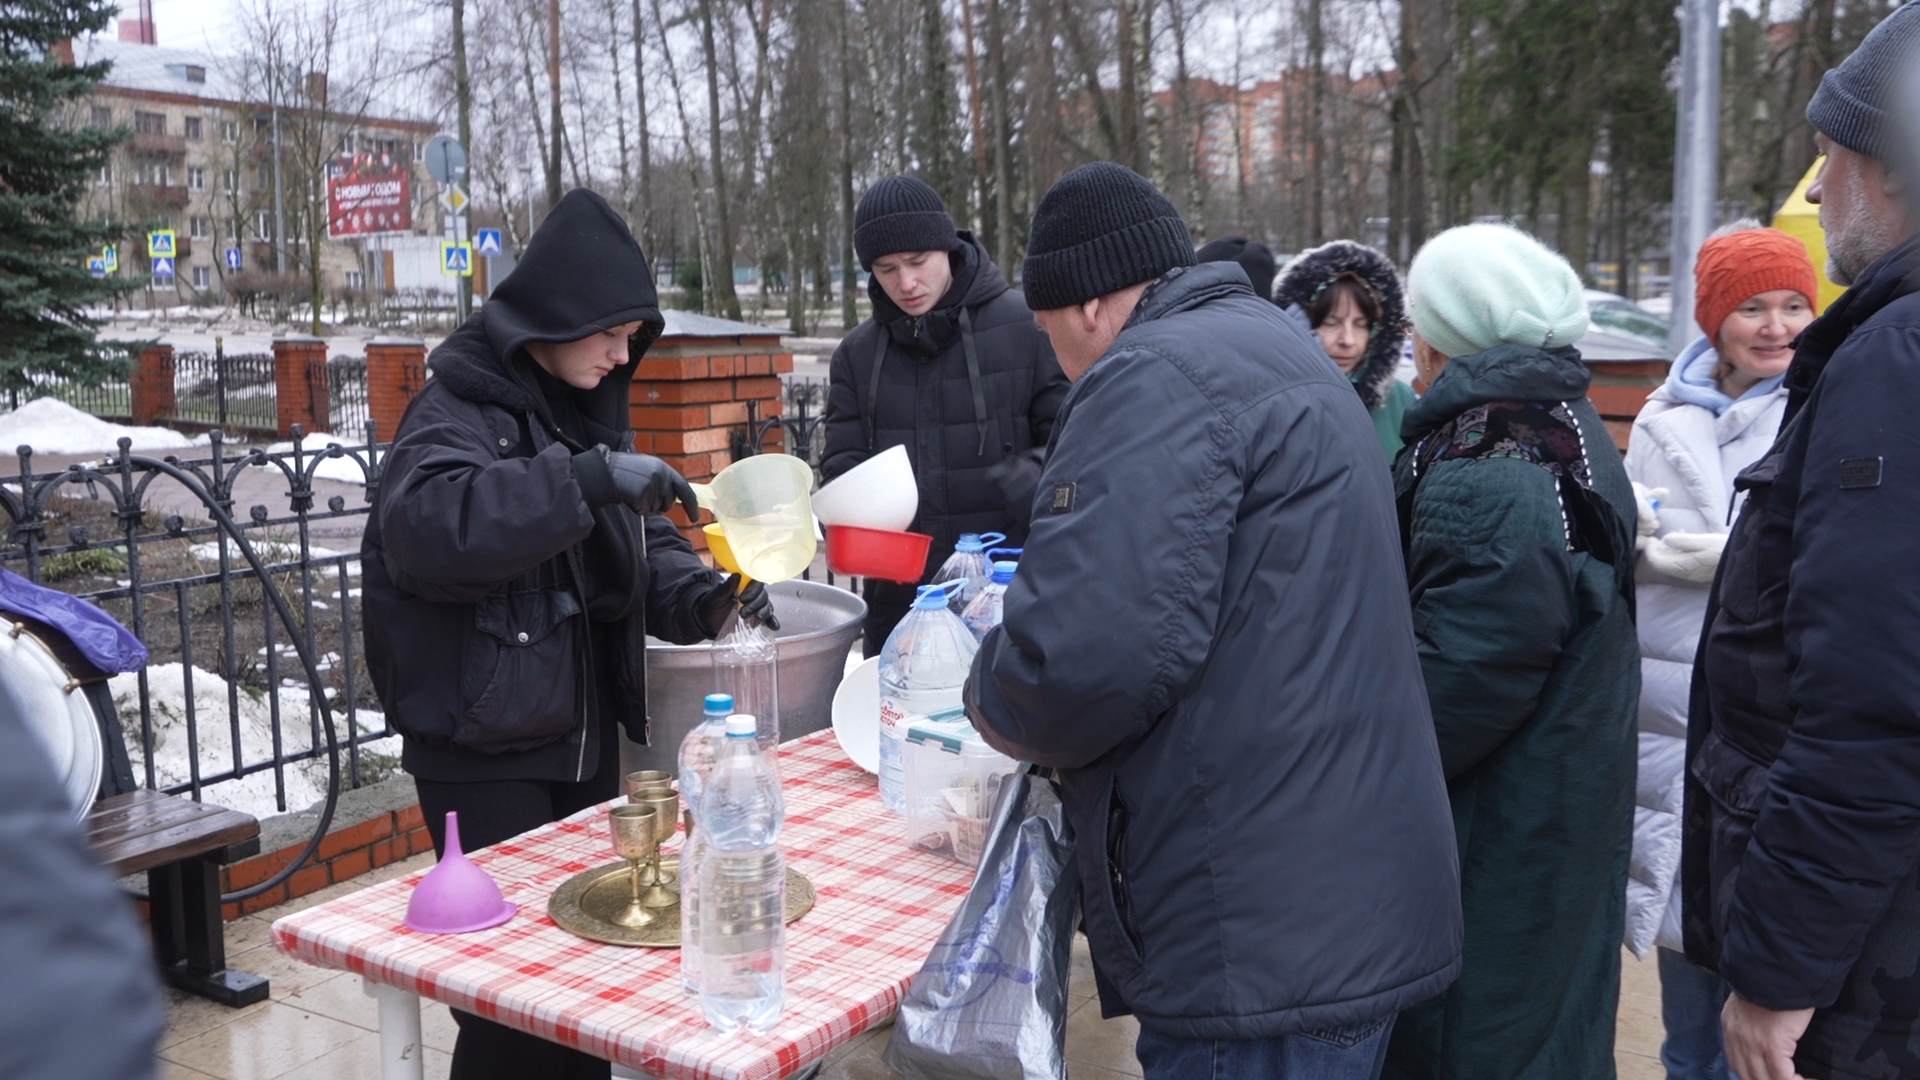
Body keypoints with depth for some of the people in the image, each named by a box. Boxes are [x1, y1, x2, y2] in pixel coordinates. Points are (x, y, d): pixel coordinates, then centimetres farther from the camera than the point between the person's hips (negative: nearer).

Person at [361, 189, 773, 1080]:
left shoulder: (587, 406, 10)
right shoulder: (462, 406, -14)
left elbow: (636, 546, 12)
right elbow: (425, 524, -33)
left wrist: (698, 597, -8)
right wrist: (584, 480, -38)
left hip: (584, 735, 8)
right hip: (482, 750, -7)